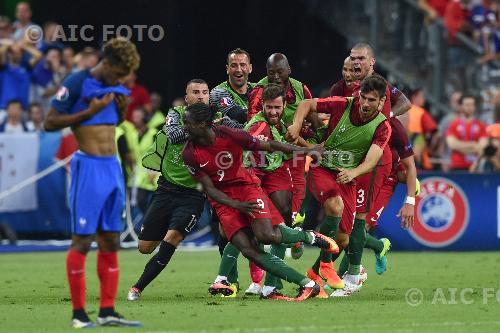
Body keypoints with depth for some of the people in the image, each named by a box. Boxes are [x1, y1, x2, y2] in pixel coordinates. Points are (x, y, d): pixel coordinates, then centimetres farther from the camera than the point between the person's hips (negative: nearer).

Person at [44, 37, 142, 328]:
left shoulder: (116, 87, 12)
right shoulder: (77, 83, -10)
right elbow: (50, 122, -10)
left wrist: (122, 111, 5)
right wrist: (89, 112, -17)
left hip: (113, 167, 8)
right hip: (88, 167, -8)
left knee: (111, 241, 7)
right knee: (82, 240, -6)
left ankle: (107, 311, 10)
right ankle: (79, 313, -3)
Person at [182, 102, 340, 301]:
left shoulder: (230, 136, -18)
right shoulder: (190, 154, -12)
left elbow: (268, 146, -6)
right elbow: (209, 189, -9)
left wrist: (305, 151, -6)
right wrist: (236, 205, -23)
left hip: (246, 187, -2)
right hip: (223, 199, 2)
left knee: (266, 236, -26)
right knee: (249, 250, -16)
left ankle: (309, 237, 6)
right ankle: (308, 284, -13)